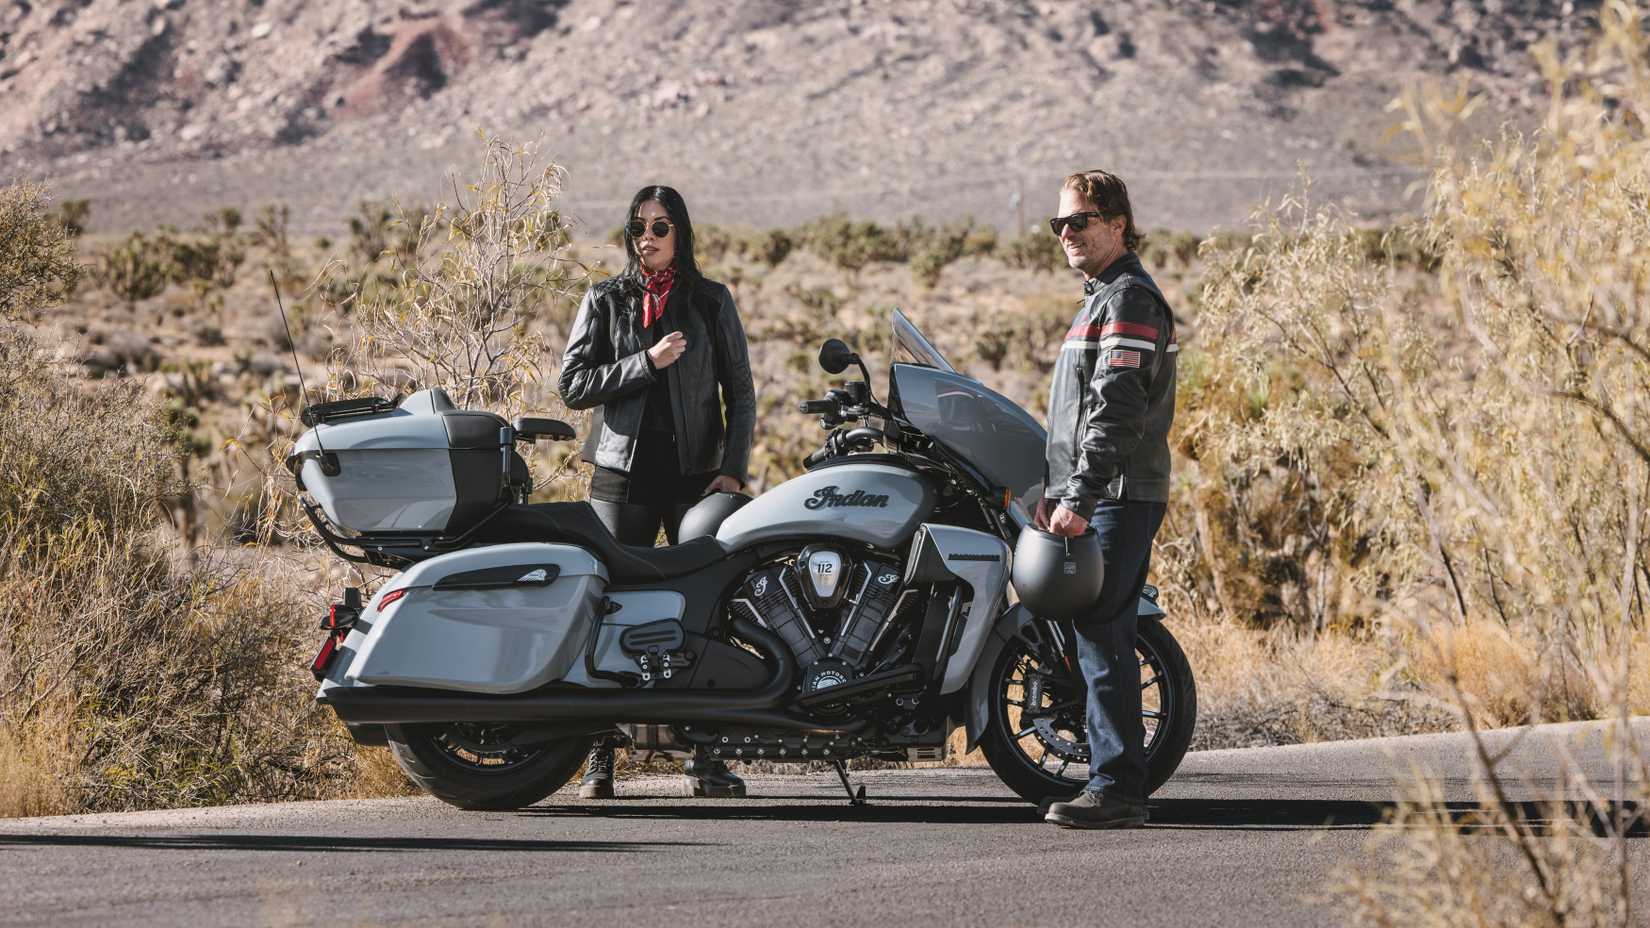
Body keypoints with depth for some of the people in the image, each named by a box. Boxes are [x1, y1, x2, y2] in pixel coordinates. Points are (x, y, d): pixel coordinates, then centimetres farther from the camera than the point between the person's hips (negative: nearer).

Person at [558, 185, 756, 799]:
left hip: (695, 473, 0)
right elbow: (574, 385, 3)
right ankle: (599, 760, -1)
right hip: (623, 473, 0)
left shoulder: (711, 302, 11)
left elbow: (739, 391, 9)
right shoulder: (605, 301, 10)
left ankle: (705, 760, -1)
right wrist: (646, 363, -9)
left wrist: (733, 469, -3)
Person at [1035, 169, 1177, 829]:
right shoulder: (1102, 298, 23)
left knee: (1102, 637, -13)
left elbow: (1116, 410, -21)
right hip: (1091, 497, 10)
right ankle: (1116, 786, 12)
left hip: (1119, 497, -10)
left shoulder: (1130, 300, -11)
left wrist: (1080, 497, -25)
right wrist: (1055, 491, 24)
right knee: (1099, 639, 9)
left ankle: (1117, 788, -14)